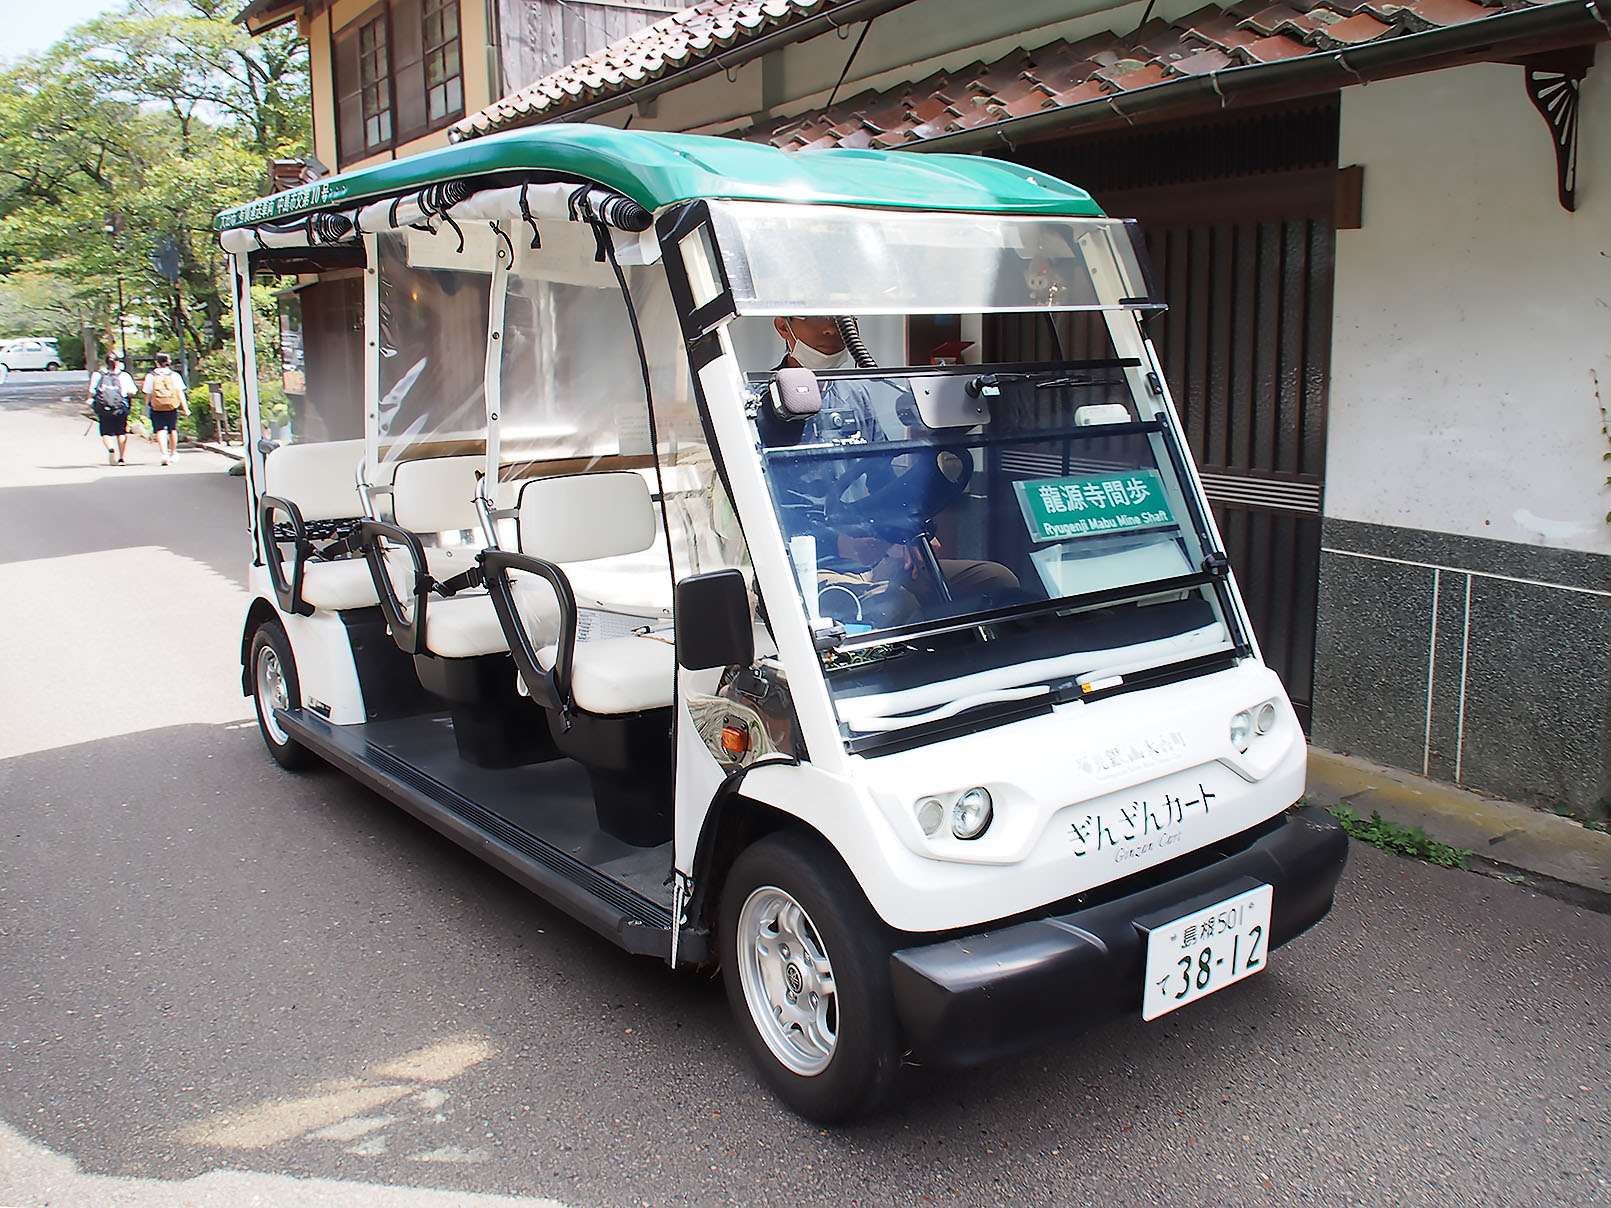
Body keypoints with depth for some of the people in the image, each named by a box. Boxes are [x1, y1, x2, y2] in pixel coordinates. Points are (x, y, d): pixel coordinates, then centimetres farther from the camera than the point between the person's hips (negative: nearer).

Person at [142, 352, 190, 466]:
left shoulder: (151, 376, 0)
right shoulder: (174, 375, 1)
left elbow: (148, 394, 2)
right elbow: (180, 392, -1)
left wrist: (146, 406, 13)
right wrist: (185, 407, 2)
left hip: (156, 407, -1)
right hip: (172, 406, 1)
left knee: (160, 431, -3)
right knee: (173, 429, 16)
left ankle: (164, 454, -19)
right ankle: (173, 453, 28)